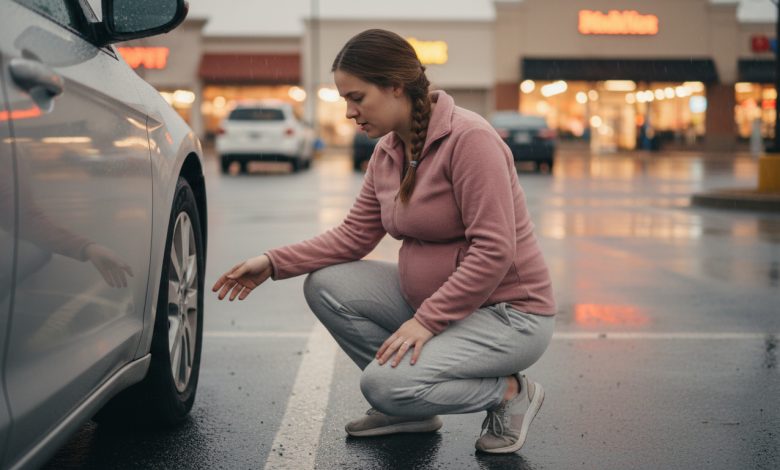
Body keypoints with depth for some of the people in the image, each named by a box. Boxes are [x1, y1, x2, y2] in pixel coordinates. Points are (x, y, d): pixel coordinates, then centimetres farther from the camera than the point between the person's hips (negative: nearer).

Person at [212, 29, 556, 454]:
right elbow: (354, 235, 7)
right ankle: (409, 409, 6)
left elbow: (494, 251, -25)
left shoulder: (468, 138, -21)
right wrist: (274, 263, -3)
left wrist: (427, 320, -25)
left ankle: (510, 393, -2)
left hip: (509, 312, -8)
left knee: (384, 383, -25)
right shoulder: (387, 152, 5)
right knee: (325, 286, -4)